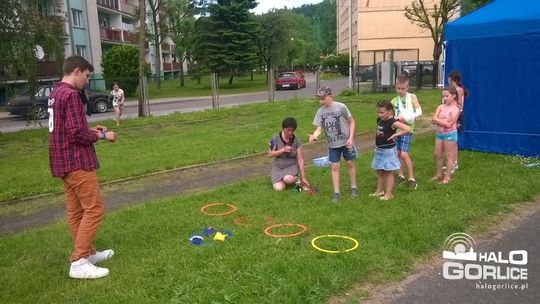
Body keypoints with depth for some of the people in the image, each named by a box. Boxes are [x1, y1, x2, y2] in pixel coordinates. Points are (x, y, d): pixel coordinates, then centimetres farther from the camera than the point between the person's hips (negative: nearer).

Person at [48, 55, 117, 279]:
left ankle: (88, 253, 25)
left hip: (63, 162, 10)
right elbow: (76, 134, -22)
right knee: (94, 209, -7)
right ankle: (78, 263, -6)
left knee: (75, 210, 14)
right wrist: (101, 136, -8)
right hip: (77, 162, -10)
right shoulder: (70, 94, -17)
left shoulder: (56, 93, 15)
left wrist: (90, 130, 12)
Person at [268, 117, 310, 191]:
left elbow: (300, 160, -9)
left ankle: (297, 180, -1)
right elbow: (270, 154, -9)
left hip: (292, 166, -1)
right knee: (279, 188, -22)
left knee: (288, 179, -35)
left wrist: (303, 177, -12)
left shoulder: (296, 141, -8)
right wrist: (283, 150, -22)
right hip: (278, 167, 1)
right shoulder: (275, 139, -10)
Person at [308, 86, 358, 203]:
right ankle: (336, 192, 12)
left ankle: (354, 187, 28)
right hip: (332, 144, 2)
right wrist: (314, 135, -30)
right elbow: (319, 128, -7)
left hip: (346, 142, -2)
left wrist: (351, 138, -12)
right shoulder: (320, 112, -5)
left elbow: (352, 122, -5)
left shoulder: (341, 107, -14)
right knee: (335, 167, 4)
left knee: (350, 164, 10)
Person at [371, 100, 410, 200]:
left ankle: (388, 193, 10)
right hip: (379, 149, 8)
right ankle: (379, 190, 30)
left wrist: (395, 134, -23)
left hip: (388, 150, -8)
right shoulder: (379, 120, 3)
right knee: (379, 171, 17)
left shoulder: (393, 122, -19)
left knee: (388, 172, 1)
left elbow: (407, 129, -27)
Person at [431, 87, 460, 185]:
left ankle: (447, 177, 8)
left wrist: (438, 120, -14)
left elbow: (448, 124, -19)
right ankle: (438, 174, 24)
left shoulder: (455, 109, -11)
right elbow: (434, 120, -7)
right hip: (439, 133, 6)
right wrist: (443, 121, -18)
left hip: (450, 134, -6)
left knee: (449, 155, 2)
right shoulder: (440, 107, 4)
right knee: (436, 154, 10)